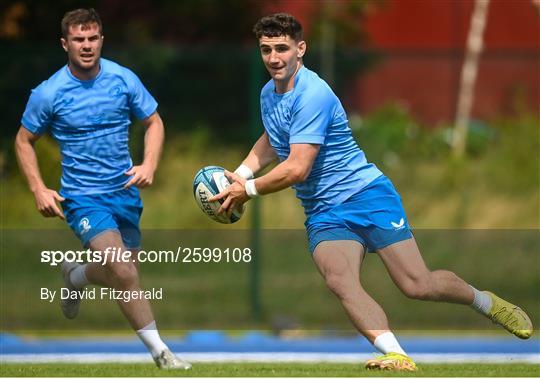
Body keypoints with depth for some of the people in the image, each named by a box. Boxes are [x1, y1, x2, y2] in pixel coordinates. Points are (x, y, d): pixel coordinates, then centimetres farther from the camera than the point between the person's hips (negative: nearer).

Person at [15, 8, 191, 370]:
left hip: (125, 190, 4)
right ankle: (158, 350, -11)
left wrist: (149, 164, -9)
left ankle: (75, 277, 46)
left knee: (124, 272, 13)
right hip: (82, 196, -4)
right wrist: (39, 190, -6)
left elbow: (154, 122, 8)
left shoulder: (123, 79, -4)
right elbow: (24, 140, 4)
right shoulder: (48, 93, -10)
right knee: (123, 273, -22)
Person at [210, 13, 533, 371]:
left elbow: (296, 169, -23)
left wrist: (249, 190, -12)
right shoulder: (268, 94, 10)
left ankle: (487, 302, 20)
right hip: (323, 213, 7)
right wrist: (240, 174, 16)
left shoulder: (313, 94, -19)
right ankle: (396, 355, -36)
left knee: (418, 285, -9)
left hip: (366, 195, -7)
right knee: (339, 280, -24)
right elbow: (272, 141, 33)